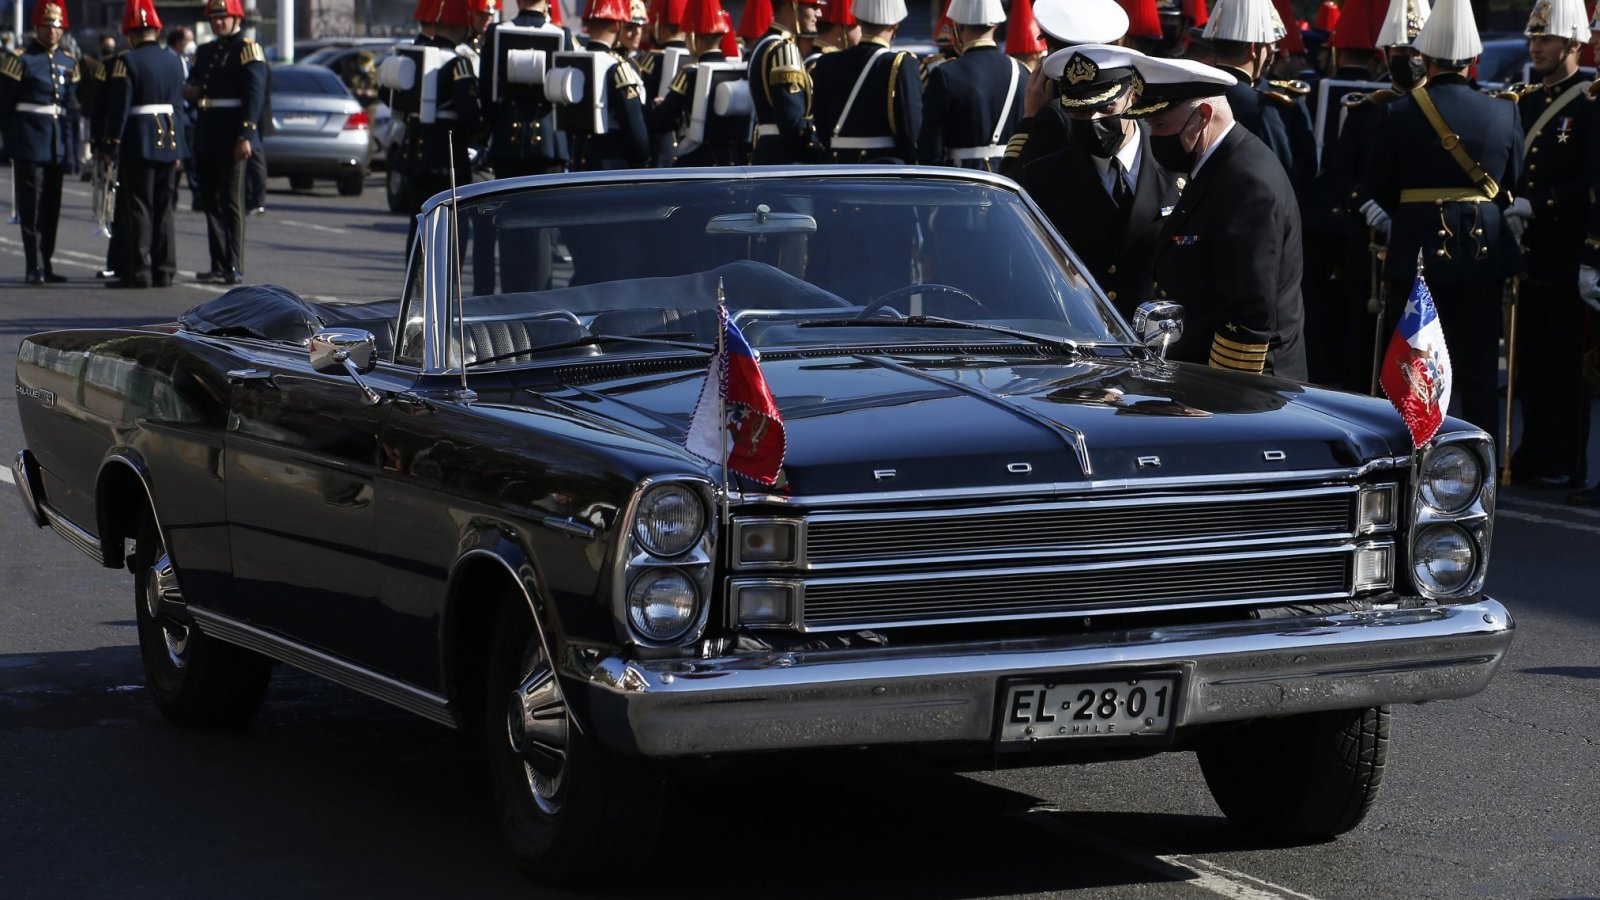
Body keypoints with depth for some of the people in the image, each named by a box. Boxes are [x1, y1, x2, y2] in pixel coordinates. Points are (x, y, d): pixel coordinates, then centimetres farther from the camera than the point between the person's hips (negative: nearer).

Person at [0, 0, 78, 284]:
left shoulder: (69, 63, 13)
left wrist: (68, 148, 14)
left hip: (58, 145, 6)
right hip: (29, 145, -6)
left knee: (52, 207, 9)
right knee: (32, 207, -6)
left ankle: (46, 264, 16)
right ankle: (35, 268, -6)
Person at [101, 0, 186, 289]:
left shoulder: (127, 62, -10)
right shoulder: (174, 62, 8)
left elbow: (119, 107, -13)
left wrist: (111, 146, -9)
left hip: (139, 143, -6)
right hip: (169, 142, 6)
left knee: (137, 208, -2)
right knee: (165, 208, 9)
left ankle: (138, 271, -4)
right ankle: (164, 270, 10)